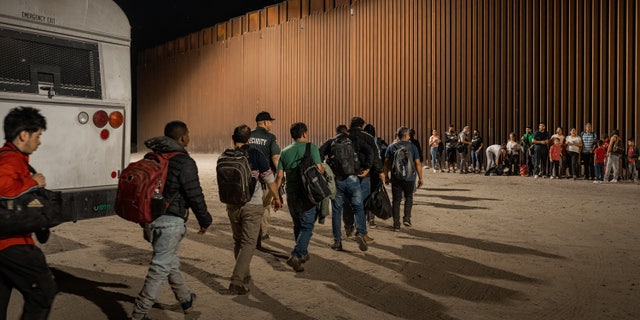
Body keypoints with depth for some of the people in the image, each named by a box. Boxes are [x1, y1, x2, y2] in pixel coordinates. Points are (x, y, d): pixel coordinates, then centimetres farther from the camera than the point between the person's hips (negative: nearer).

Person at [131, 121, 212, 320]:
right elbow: (195, 195, -13)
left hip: (151, 218, 9)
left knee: (170, 261, 23)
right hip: (170, 221, -9)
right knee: (160, 269, 2)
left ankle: (186, 299, 41)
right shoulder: (184, 162, -16)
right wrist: (205, 221, 1)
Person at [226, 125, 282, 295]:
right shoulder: (256, 154, -9)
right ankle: (237, 282, -6)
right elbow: (269, 178, -5)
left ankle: (244, 275, 34)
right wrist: (276, 197, 10)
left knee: (238, 241, 20)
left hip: (232, 205, 4)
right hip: (252, 205, -4)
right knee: (248, 243, 1)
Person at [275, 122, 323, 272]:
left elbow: (279, 176, 5)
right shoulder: (311, 148, -6)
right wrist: (324, 171, 10)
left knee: (298, 226, 19)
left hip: (291, 194, 5)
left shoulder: (285, 151, 8)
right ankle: (295, 256, -13)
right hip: (307, 194, -5)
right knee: (307, 227, 0)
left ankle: (303, 254, 31)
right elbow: (320, 170, -13)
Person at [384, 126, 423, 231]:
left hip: (395, 178, 1)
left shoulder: (391, 147, 2)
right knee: (409, 198, 20)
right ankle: (407, 218, 10)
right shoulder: (412, 147, -1)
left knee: (396, 200, 6)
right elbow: (418, 163, -3)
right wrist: (420, 178, 4)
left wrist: (386, 176, 12)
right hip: (409, 178, -1)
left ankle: (396, 224, 6)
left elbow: (386, 163, 3)